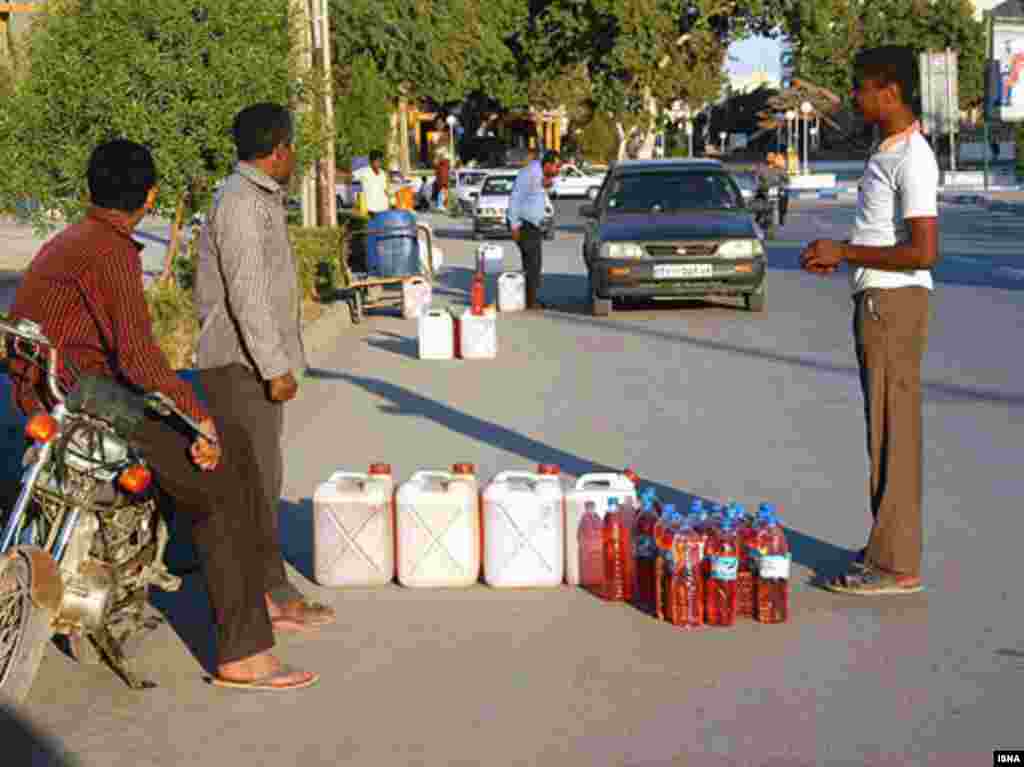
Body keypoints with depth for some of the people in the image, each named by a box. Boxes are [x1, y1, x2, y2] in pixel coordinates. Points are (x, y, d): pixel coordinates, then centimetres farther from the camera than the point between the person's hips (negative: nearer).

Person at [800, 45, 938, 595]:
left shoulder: (912, 159, -17)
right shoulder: (886, 151, 15)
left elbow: (924, 251, -24)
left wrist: (845, 253, -17)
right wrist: (837, 255, 10)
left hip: (894, 302, -10)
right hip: (876, 301, 10)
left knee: (892, 431, -6)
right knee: (886, 429, 14)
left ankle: (895, 565, 0)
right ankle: (890, 545, 24)